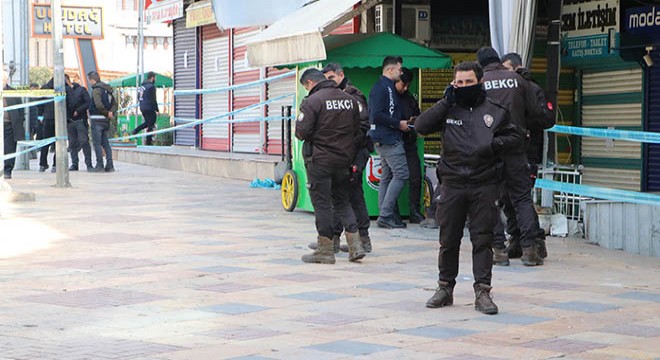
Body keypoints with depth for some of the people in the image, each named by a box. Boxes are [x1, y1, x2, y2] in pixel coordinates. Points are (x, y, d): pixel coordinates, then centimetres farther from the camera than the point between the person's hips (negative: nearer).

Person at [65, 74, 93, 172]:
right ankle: (74, 164, 9)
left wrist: (78, 111, -12)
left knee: (84, 142, -8)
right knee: (72, 143, 4)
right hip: (69, 121, 3)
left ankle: (89, 164, -4)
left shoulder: (81, 89, 2)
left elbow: (88, 103, -4)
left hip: (80, 120, -3)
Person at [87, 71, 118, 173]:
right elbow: (114, 102, 14)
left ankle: (99, 165, -3)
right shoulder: (107, 89, 13)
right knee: (105, 143, 12)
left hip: (97, 120, -8)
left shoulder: (96, 90, -14)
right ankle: (110, 165, 9)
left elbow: (99, 105, -25)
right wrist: (111, 112, 0)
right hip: (106, 121, 8)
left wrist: (107, 113, -12)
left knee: (97, 143, -2)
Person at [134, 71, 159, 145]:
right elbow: (153, 100, -17)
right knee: (150, 125, 1)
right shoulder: (151, 86, -16)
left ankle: (135, 131, 12)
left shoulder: (142, 86, 11)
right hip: (149, 109, -8)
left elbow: (138, 97, 17)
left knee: (147, 122, 25)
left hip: (142, 108, 8)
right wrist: (157, 110, -11)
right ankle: (149, 141, 4)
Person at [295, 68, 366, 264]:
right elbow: (357, 130, 13)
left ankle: (325, 249, 6)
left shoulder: (312, 101, -14)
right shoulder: (349, 99, 7)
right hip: (344, 159, 6)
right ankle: (355, 245, 8)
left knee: (322, 203, 2)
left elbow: (302, 132, -17)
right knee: (342, 202, 15)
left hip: (320, 161, -6)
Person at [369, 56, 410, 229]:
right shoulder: (381, 88, -12)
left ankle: (385, 216, 13)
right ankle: (386, 214, -12)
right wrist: (399, 124, -15)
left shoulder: (388, 87, 20)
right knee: (401, 174, -12)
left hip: (386, 139, 11)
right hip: (389, 139, -11)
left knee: (387, 178, 11)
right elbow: (377, 115, -21)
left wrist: (404, 121, 13)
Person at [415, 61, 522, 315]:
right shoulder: (448, 110, 7)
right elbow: (421, 126, -5)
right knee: (448, 239, 8)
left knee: (483, 239, -1)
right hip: (452, 184, 1)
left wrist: (494, 144, -7)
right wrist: (446, 102, -7)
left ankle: (482, 291, 2)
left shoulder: (495, 111, 6)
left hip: (484, 185, -1)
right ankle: (445, 288, 21)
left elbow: (515, 137, 12)